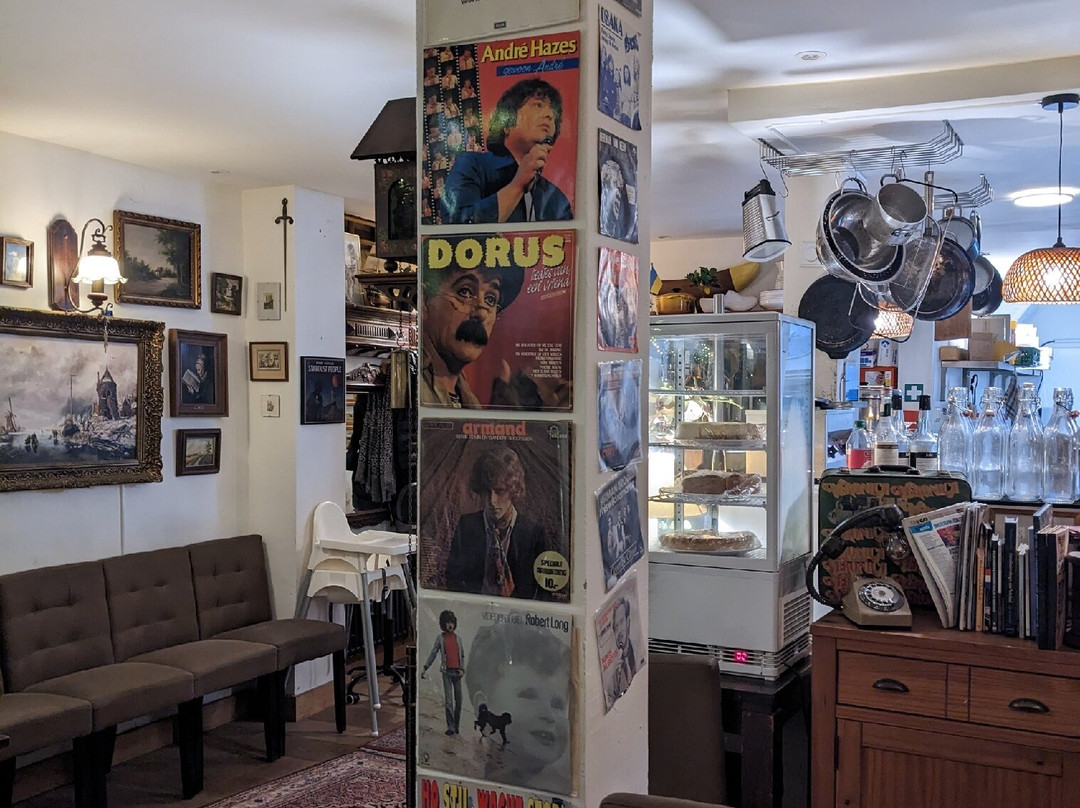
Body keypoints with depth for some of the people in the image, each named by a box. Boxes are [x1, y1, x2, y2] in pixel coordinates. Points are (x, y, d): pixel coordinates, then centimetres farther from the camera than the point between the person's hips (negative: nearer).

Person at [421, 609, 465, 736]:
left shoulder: (458, 639, 13)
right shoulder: (440, 638, 6)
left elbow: (463, 655, 14)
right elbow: (433, 654, 4)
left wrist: (462, 669, 0)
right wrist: (425, 668, -4)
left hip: (457, 672, 3)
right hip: (447, 671, -3)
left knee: (458, 700, 3)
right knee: (448, 700, -7)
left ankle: (457, 727, 12)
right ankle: (451, 727, -6)